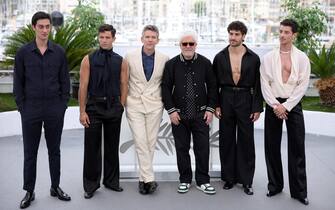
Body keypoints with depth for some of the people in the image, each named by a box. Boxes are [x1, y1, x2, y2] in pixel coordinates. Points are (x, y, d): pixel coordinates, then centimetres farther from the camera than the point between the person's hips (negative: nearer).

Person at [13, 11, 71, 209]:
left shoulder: (59, 52, 2)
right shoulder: (23, 52, -1)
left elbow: (65, 81, 5)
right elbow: (18, 82, 2)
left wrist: (63, 105, 0)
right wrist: (21, 107, -3)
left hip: (55, 109, 1)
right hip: (31, 109, -1)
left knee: (54, 150, 11)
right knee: (30, 152, 7)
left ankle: (56, 187, 24)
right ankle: (29, 192, 17)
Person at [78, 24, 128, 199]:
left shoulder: (120, 61, 5)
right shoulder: (88, 59, -1)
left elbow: (124, 86, 7)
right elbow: (83, 86, -3)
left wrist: (120, 107, 1)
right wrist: (82, 111, -7)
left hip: (113, 107, 2)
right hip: (93, 107, -2)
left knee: (112, 147, 11)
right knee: (92, 147, 2)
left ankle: (111, 181, 24)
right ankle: (91, 185, 13)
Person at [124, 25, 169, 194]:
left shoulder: (164, 59, 0)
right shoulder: (130, 57, -1)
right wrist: (124, 100, 6)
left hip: (154, 104, 1)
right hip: (135, 104, -1)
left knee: (151, 142, 4)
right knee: (140, 141, -8)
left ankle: (143, 178, 16)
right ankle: (149, 179, -5)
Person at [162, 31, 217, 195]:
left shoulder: (205, 63, 3)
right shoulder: (171, 64, 1)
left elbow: (212, 87, 6)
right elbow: (166, 88, 1)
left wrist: (210, 108, -1)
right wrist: (171, 110, -6)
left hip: (201, 114, 0)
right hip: (179, 114, 0)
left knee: (203, 148, 2)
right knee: (182, 148, 8)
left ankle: (202, 181, 14)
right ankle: (185, 180, 21)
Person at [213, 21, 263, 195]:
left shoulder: (253, 58, 1)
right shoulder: (220, 57, 4)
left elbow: (257, 84, 1)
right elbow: (214, 84, 6)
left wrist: (257, 107, -4)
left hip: (245, 100, -1)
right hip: (226, 100, 1)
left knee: (246, 140, 3)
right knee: (226, 140, 7)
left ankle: (246, 180, 12)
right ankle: (229, 177, 18)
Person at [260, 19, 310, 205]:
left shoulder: (302, 58, 1)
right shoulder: (269, 58, 4)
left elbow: (302, 85, -4)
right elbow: (265, 84, 1)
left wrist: (286, 106, -11)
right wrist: (275, 105, -9)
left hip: (293, 104, -1)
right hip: (273, 105, 1)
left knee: (297, 148, 0)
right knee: (272, 147, 6)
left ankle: (299, 190, 8)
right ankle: (275, 185, 19)